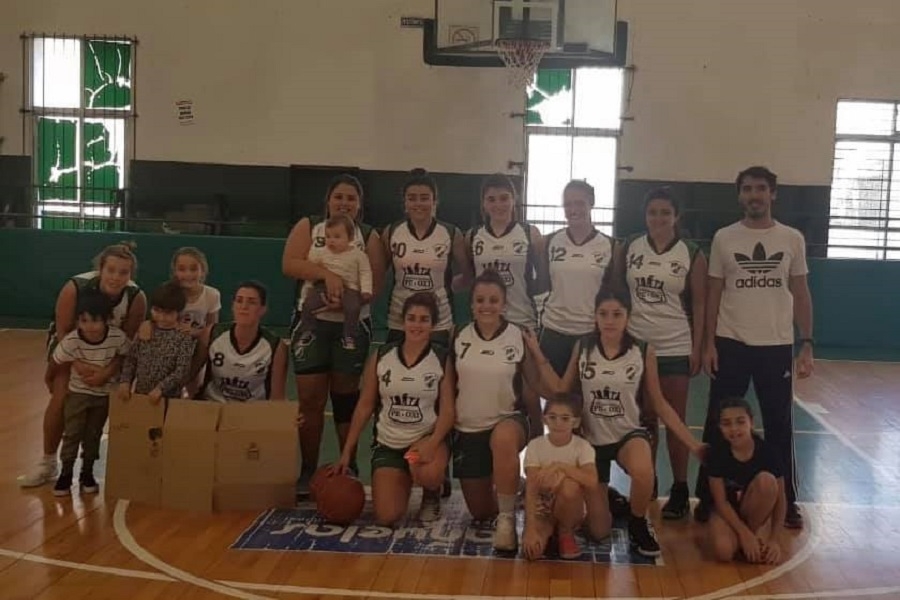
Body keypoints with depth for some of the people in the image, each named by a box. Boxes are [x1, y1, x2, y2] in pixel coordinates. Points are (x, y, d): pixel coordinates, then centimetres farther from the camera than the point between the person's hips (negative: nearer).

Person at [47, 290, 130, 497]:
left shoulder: (118, 337, -27)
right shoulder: (71, 341, -29)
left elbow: (124, 356, -4)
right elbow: (55, 365, -11)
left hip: (104, 393, 1)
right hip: (77, 392, -1)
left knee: (94, 434, 12)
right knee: (72, 433, 2)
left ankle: (87, 473, 26)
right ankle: (66, 473, 17)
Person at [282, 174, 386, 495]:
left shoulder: (369, 237, 3)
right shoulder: (307, 227, 4)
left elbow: (375, 284, -5)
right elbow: (289, 265, -10)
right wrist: (327, 273, -24)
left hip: (352, 324, 0)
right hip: (311, 321, 0)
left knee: (346, 397, 8)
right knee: (310, 398, 0)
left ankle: (349, 469, 18)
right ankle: (308, 471, 11)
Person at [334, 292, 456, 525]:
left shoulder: (442, 360, -6)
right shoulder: (381, 357, -1)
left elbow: (448, 410, -9)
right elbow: (365, 405, 4)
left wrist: (432, 443, -27)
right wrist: (346, 452, 1)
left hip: (427, 437, -2)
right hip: (388, 443, 2)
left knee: (428, 473, -38)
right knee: (387, 517, -14)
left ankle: (431, 496, 3)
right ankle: (402, 483, 24)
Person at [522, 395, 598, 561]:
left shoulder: (582, 446, -14)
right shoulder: (535, 445, -13)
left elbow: (593, 484, -30)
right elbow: (530, 490, -19)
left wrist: (561, 466, -36)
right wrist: (531, 529, -29)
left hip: (569, 510, 0)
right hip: (540, 510, 0)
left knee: (569, 486, -35)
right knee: (532, 550, -29)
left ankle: (566, 532, -5)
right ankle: (549, 530, 8)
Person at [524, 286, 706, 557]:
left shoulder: (644, 352, -10)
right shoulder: (582, 347, -6)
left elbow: (658, 404, -2)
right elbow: (560, 390, 0)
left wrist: (692, 443, -6)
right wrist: (539, 355, -8)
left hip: (628, 434, -1)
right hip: (591, 439, 1)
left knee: (643, 472, -40)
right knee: (598, 532, 3)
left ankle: (638, 524, -6)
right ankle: (613, 503, 40)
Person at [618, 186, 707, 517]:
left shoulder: (692, 255, -4)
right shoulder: (629, 248, 3)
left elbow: (699, 305, -2)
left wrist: (697, 348, -6)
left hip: (675, 349, -2)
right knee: (644, 420, 11)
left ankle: (680, 490, 14)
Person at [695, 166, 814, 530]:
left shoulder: (792, 239, 3)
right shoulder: (724, 238, 1)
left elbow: (801, 294, 7)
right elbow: (714, 293, 4)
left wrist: (807, 344, 0)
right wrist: (708, 343, -2)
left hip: (777, 346, 1)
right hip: (731, 344, 0)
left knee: (780, 425, 8)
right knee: (718, 424, 5)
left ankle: (787, 501, 20)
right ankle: (709, 498, 17)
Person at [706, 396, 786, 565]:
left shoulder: (768, 451, -18)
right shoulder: (716, 454, -18)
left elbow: (780, 499, -12)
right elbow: (720, 501, -15)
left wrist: (775, 539, -21)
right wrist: (744, 533, -24)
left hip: (755, 510, 1)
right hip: (727, 510, -1)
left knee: (766, 480, -30)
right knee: (723, 551, -31)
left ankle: (758, 531, -10)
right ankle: (749, 534, 4)